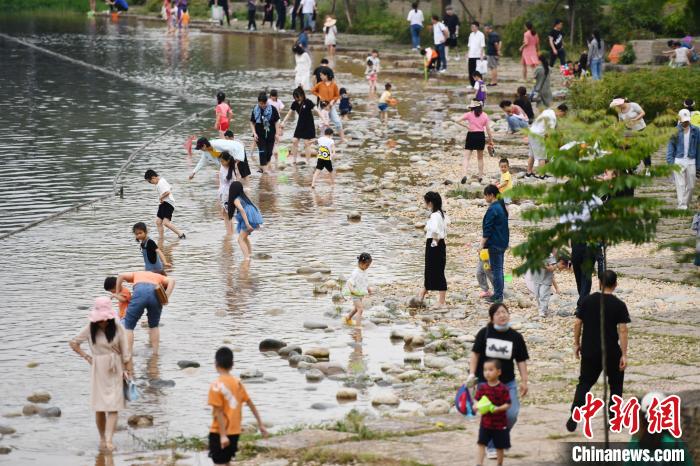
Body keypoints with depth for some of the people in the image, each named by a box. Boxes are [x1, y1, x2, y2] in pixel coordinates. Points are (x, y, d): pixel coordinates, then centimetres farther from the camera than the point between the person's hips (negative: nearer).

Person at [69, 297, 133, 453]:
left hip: (115, 371, -1)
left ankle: (108, 440, -14)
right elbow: (73, 343, 8)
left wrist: (129, 372, -5)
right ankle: (102, 439, 17)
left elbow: (125, 352, -3)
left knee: (113, 406, -8)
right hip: (98, 371, 1)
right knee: (99, 408, 4)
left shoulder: (117, 329, -7)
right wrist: (86, 357, 0)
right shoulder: (90, 329, -4)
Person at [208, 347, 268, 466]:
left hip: (219, 433, -7)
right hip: (234, 431, 7)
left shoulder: (216, 385, -15)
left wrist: (222, 435, -20)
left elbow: (218, 412, -18)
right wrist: (260, 424, 16)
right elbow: (251, 404, 9)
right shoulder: (237, 382, 5)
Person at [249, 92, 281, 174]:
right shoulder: (255, 110, -3)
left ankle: (263, 166, 26)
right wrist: (254, 133, -8)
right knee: (262, 152, -9)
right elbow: (252, 123, 2)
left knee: (269, 152, 5)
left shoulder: (272, 109, -6)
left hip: (270, 135, 0)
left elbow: (276, 122, -1)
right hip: (260, 135, 0)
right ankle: (264, 169, -7)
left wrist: (277, 133, -4)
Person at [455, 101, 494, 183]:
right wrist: (491, 140, 10)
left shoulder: (469, 114, -4)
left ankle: (464, 174, -24)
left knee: (466, 157, -4)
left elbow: (457, 120, -14)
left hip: (471, 135, -2)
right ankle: (480, 176, 24)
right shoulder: (484, 115, 3)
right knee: (480, 157, 20)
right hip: (481, 135, 3)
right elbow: (488, 129, 2)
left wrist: (466, 126, -6)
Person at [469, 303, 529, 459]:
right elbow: (475, 353, 0)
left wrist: (524, 381, 1)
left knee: (511, 414, -7)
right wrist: (472, 373, -6)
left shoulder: (515, 337, -2)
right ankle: (492, 447, 19)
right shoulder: (484, 333, -7)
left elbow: (521, 360, 3)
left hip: (508, 383, 1)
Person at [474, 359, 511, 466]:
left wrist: (498, 408, -28)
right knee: (481, 444, -6)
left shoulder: (503, 389, -12)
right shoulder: (482, 387, -2)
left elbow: (508, 404, -11)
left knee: (500, 446, 10)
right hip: (485, 422, 2)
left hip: (500, 423, -2)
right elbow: (476, 399, 2)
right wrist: (476, 405, -20)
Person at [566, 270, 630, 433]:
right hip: (611, 351, -2)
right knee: (616, 384, 16)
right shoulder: (619, 305, -9)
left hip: (589, 351, 2)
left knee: (584, 383, 11)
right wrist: (624, 355, -9)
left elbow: (577, 323, 1)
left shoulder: (587, 300, -1)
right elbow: (622, 330, -12)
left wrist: (576, 344, 13)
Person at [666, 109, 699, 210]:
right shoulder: (675, 131, 0)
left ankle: (686, 204, 17)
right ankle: (682, 205, -12)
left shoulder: (695, 131, 5)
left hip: (691, 162, 2)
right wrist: (670, 161, -5)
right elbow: (670, 147, 3)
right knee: (681, 184, -8)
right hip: (678, 161, -2)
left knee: (690, 185, 4)